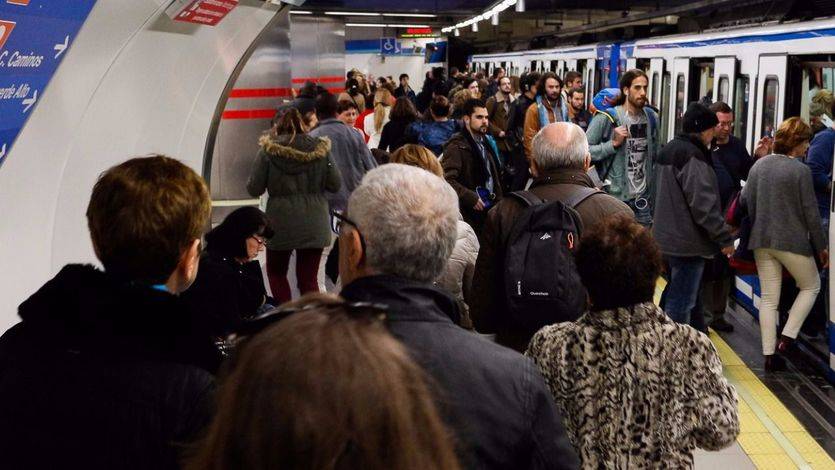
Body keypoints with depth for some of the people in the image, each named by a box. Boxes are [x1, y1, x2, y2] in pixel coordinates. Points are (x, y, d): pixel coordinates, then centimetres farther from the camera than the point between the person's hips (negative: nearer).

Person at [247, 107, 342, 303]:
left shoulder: (268, 151, -7)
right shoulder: (320, 149, -1)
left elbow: (254, 189, -5)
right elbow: (336, 185, 2)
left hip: (281, 223, -2)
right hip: (314, 225, 2)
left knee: (276, 273, 19)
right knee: (308, 279, 10)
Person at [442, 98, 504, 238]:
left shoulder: (486, 141, 15)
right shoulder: (456, 147, -12)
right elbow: (447, 179, -22)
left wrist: (498, 200, 14)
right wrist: (471, 198, -23)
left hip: (490, 208, 7)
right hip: (469, 213, -7)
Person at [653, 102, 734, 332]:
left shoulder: (669, 149, 13)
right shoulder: (692, 156, -19)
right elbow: (703, 204, -24)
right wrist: (725, 238, -17)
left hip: (668, 238, 10)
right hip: (687, 243, -10)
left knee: (683, 295, 21)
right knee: (681, 302, -4)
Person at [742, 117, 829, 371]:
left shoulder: (758, 165, 3)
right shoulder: (801, 170, -14)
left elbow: (746, 200, 7)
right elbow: (810, 213, -10)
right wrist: (821, 247, 0)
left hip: (762, 242, 5)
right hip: (792, 242, -5)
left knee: (768, 299, 11)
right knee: (811, 286, 18)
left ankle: (770, 355, 11)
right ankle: (786, 338, 7)